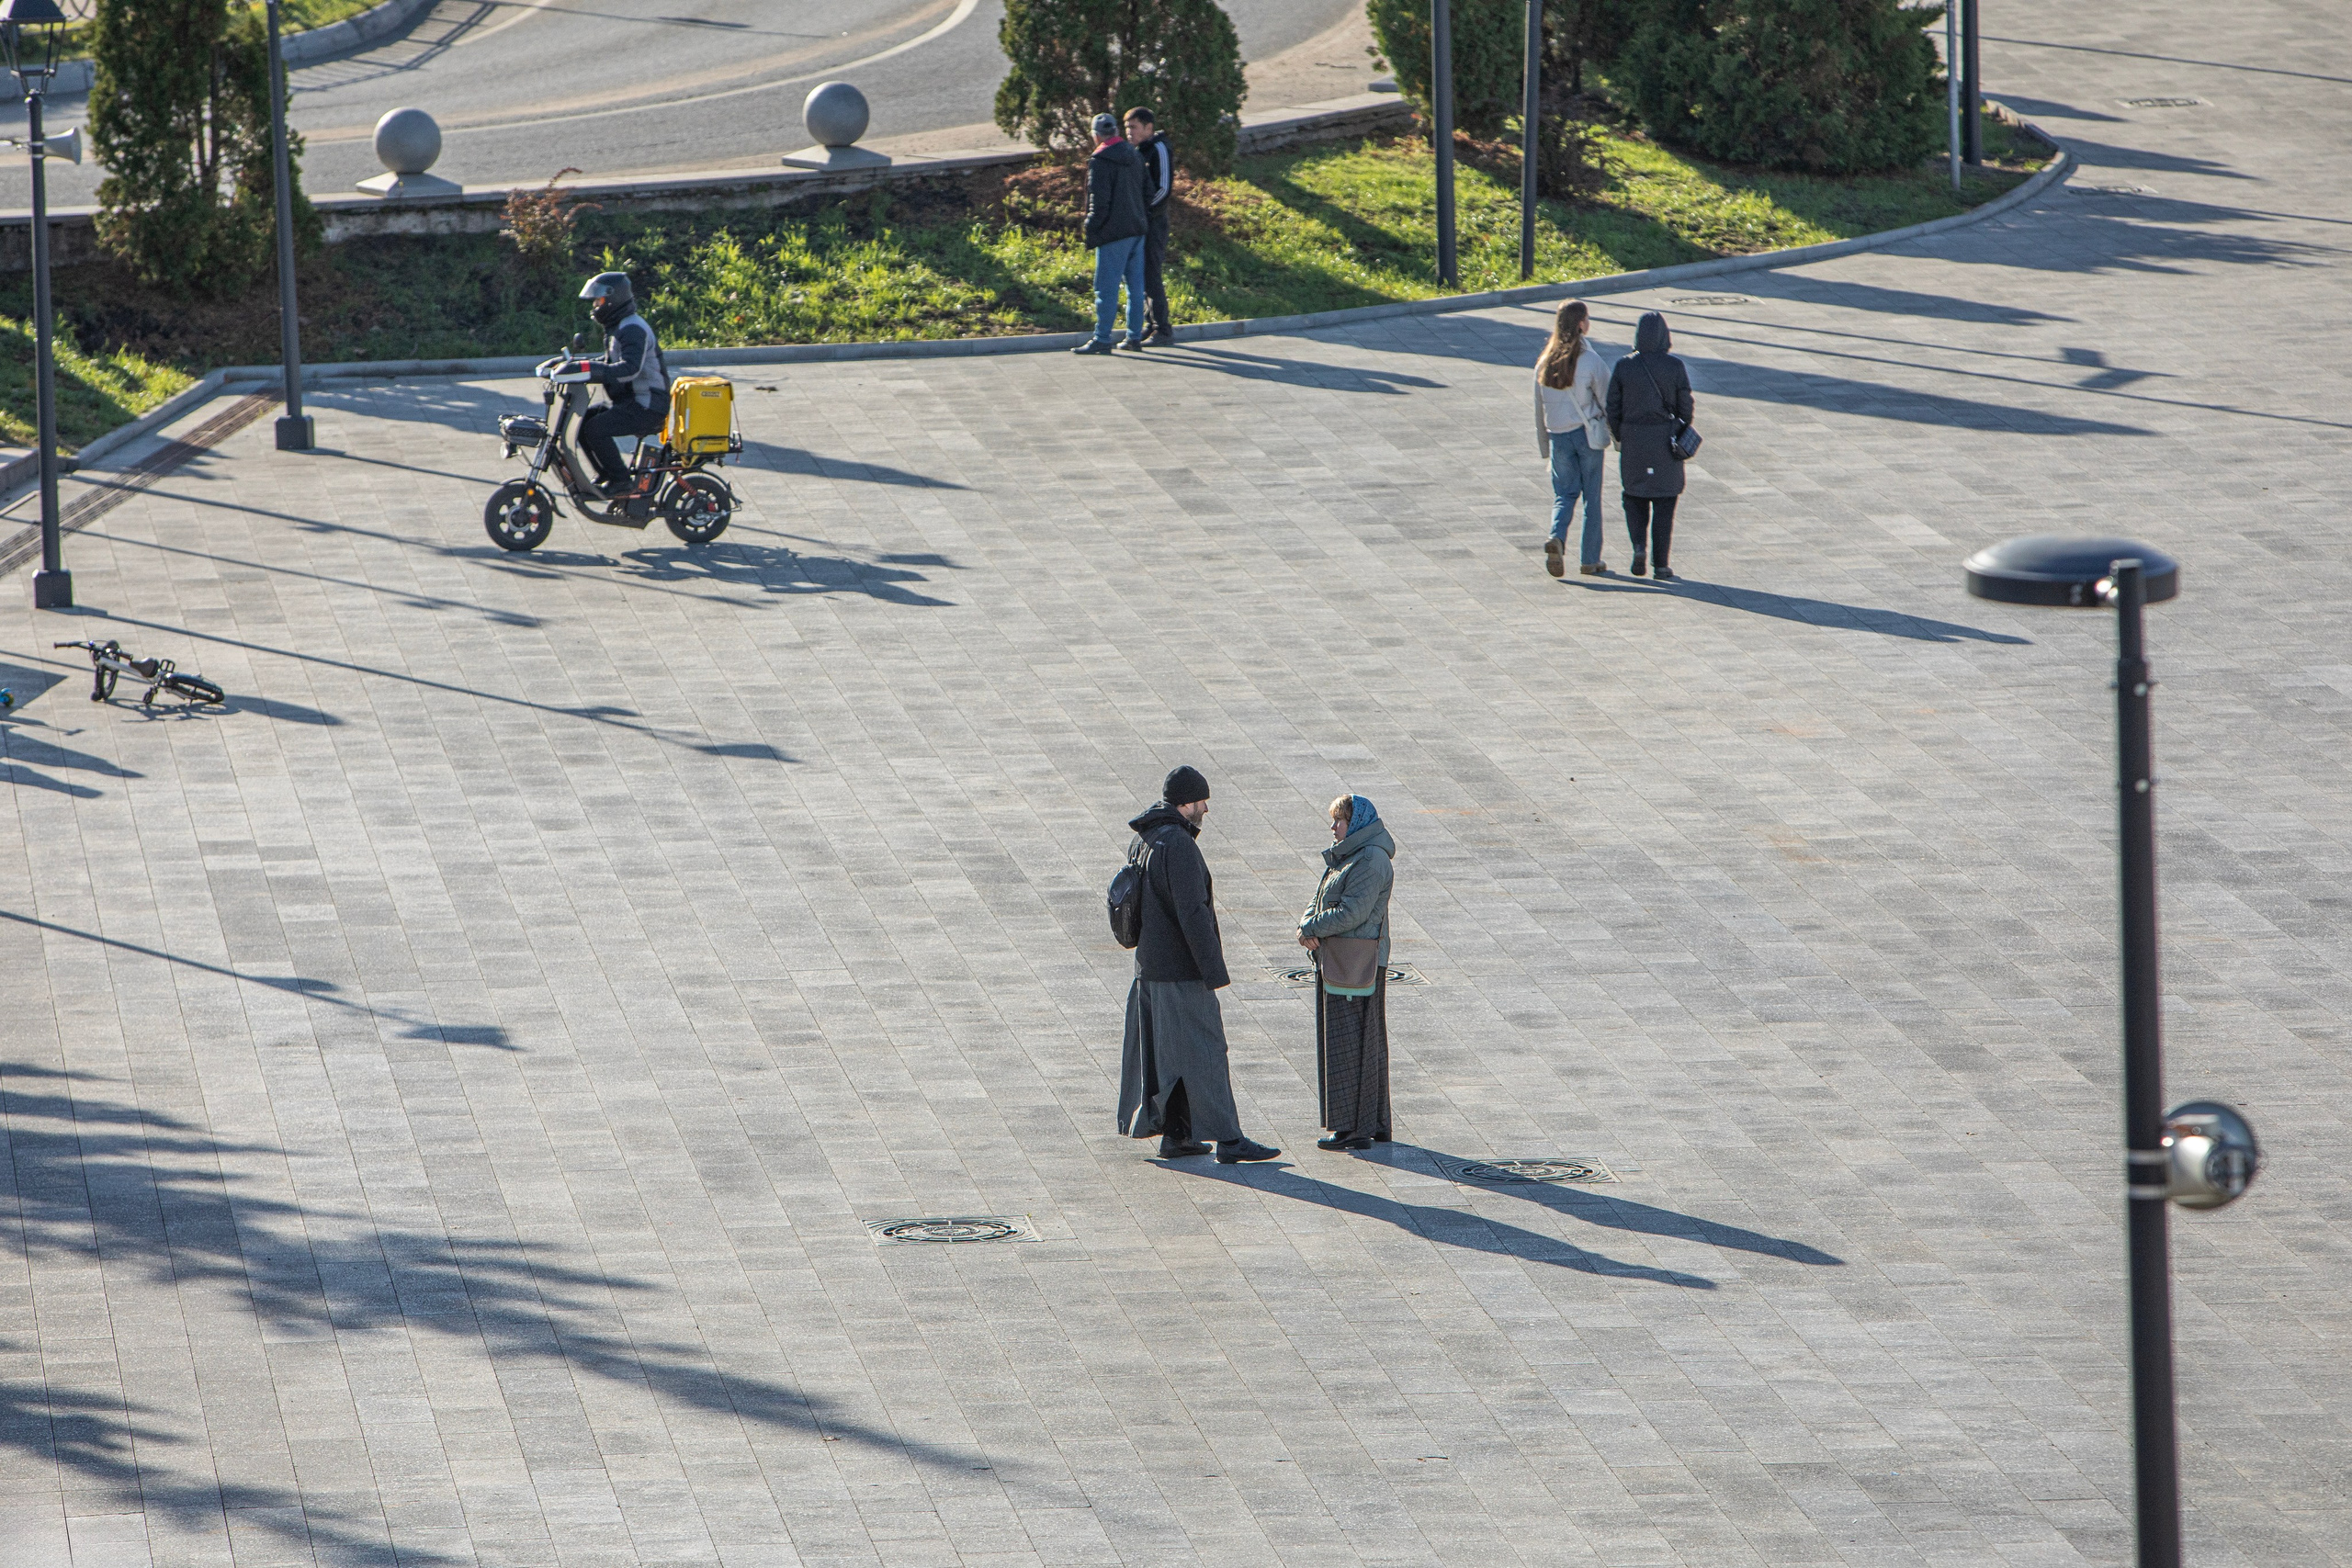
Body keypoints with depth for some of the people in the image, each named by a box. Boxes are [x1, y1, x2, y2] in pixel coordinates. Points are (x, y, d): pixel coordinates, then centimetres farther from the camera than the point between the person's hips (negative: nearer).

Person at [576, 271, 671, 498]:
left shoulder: (632, 329, -18)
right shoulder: (618, 327, 16)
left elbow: (629, 368, -32)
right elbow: (611, 363, 28)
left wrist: (590, 369, -38)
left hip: (646, 406, -11)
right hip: (630, 402, 11)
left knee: (596, 429, -25)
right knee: (580, 421, 8)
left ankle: (620, 480, -16)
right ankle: (605, 473, 12)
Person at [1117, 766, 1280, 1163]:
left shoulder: (1145, 840, 11)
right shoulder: (1178, 844, -20)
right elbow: (1192, 913, -23)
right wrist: (1214, 970, -20)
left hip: (1149, 966, 9)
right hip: (1181, 970, -9)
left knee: (1166, 1052, 14)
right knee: (1204, 1051, -6)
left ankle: (1175, 1135, 18)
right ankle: (1227, 1139, -5)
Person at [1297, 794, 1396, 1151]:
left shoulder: (1370, 861, -16)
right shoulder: (1345, 857, 16)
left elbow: (1353, 913, -23)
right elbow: (1319, 903, 14)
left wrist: (1311, 929, -12)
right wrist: (1308, 926, -7)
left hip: (1355, 966, -10)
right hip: (1337, 962, 10)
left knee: (1351, 1046, -6)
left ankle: (1357, 1128, -2)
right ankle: (1374, 1125, 20)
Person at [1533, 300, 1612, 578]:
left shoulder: (1545, 362, 1)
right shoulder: (1592, 361, -13)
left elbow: (1540, 407, 7)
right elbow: (1606, 402, -8)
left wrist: (1544, 443, 16)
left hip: (1558, 436, 3)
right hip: (1587, 433, -3)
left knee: (1564, 493, 10)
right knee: (1592, 496, 7)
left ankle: (1557, 537, -18)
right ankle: (1591, 560, 11)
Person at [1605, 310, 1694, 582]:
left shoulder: (1624, 366, -6)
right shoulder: (1674, 366, -8)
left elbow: (1613, 408, -2)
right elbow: (1685, 407, -3)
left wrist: (1619, 437, 13)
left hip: (1633, 440, 1)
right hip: (1666, 442, -1)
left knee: (1634, 497, 17)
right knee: (1664, 503, 7)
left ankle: (1639, 544, -6)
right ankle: (1660, 564, 6)